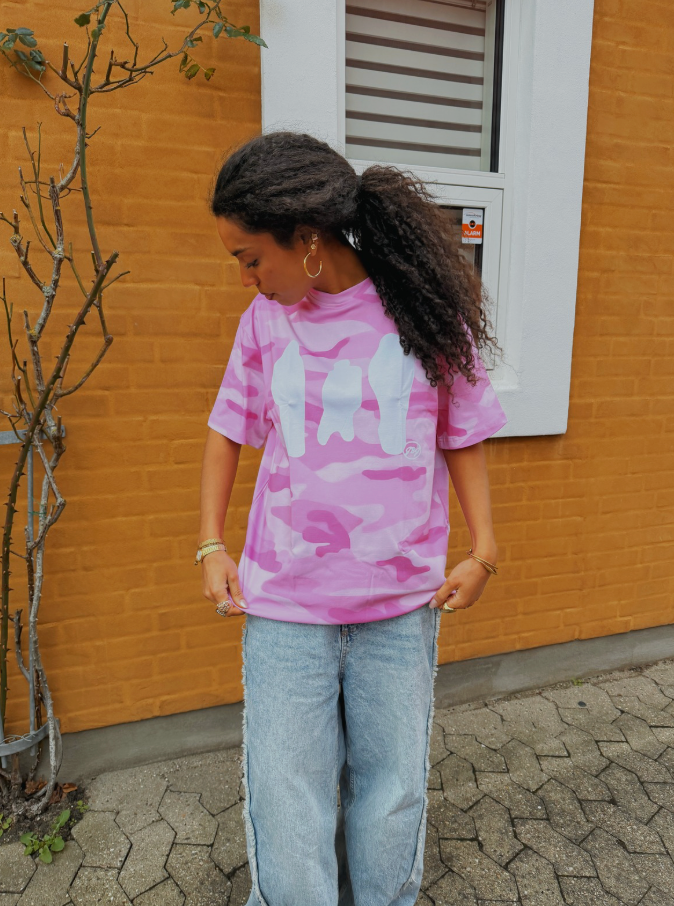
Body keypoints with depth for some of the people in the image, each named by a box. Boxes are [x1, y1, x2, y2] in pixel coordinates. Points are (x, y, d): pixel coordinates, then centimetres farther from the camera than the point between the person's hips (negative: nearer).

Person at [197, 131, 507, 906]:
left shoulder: (423, 311, -4)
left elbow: (463, 438, 5)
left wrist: (482, 552, -3)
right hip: (282, 606, 1)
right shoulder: (265, 318, 1)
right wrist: (211, 546, 4)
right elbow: (228, 430, 11)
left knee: (392, 794, 16)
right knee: (286, 803, 9)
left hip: (401, 605, 0)